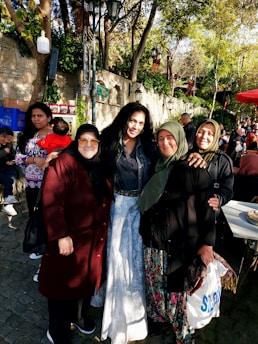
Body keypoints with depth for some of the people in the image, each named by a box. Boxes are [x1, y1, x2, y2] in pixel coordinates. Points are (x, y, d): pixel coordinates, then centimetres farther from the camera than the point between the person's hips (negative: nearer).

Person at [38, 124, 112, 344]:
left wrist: (103, 233, 14)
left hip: (95, 239, 7)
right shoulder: (64, 163, -15)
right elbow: (51, 202, -22)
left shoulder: (99, 167, 8)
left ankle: (79, 316, 49)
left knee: (87, 279, 22)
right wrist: (61, 235, -25)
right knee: (64, 284, 11)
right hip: (70, 239, -7)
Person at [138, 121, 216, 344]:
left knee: (179, 290, 7)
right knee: (156, 286, 17)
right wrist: (144, 233, 14)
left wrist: (207, 243, -11)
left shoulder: (195, 169, -8)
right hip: (155, 241, 5)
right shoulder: (158, 168, 8)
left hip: (183, 242, -5)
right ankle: (157, 320, 42)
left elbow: (207, 207, -9)